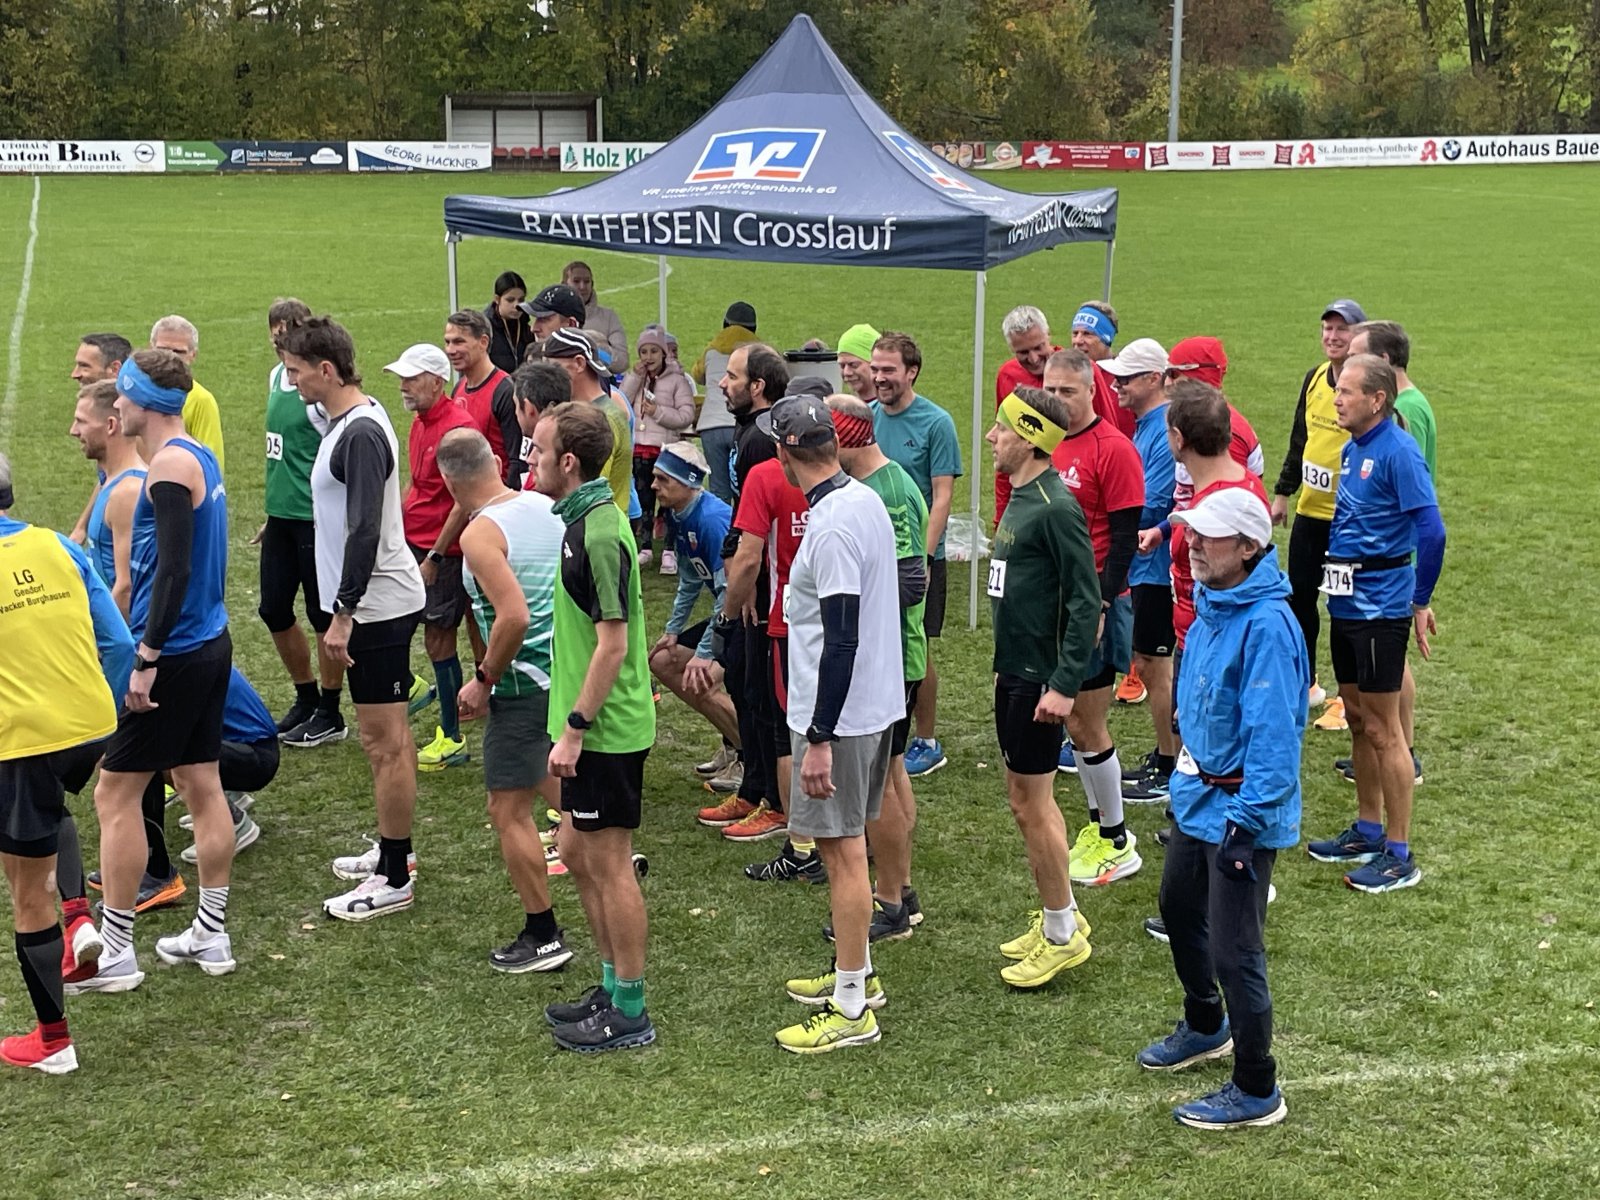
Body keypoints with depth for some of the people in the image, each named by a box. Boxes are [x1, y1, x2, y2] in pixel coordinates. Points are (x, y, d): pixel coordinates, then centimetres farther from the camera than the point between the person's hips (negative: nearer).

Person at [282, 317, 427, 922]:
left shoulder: (361, 432, -19)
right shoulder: (348, 421, 13)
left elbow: (365, 530, -25)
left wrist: (344, 613, -23)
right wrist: (345, 609, 23)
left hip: (377, 605, -11)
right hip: (379, 601, 11)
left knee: (382, 740, -4)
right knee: (390, 734, 18)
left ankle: (394, 880, 3)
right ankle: (394, 850, 30)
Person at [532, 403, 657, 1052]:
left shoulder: (599, 533, -20)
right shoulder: (581, 519, 11)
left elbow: (613, 642, -23)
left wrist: (574, 728, -21)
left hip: (605, 731, -10)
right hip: (591, 728, 10)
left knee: (609, 866, 0)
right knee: (579, 857, 18)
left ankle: (629, 1012, 11)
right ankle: (613, 986, 30)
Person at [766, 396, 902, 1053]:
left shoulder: (831, 526, -22)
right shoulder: (866, 499, 8)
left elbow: (841, 640, -25)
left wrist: (819, 738, -23)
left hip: (838, 713, -10)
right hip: (877, 701, 10)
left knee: (842, 851, -3)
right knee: (847, 845, 19)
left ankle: (852, 1009, 5)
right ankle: (855, 971, 32)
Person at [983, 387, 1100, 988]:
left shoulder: (1056, 508, -18)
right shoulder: (1020, 499, 10)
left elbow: (1085, 602, -21)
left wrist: (1064, 684, -23)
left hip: (1040, 678, -9)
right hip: (1014, 670, 10)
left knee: (1033, 805, -1)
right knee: (1025, 799, 16)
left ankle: (1062, 936, 11)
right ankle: (1058, 917, 28)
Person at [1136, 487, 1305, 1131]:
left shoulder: (1266, 623, -25)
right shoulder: (1212, 604, 3)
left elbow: (1274, 732, -27)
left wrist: (1247, 819, -26)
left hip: (1239, 808, -10)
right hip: (1198, 791, 10)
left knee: (1233, 948, -2)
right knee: (1179, 908, 26)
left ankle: (1256, 1091, 15)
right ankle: (1206, 1026, 50)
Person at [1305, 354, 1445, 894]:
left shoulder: (1397, 452, -17)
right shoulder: (1352, 448, 9)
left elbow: (1431, 531, -21)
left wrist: (1420, 603, -14)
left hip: (1379, 607, -9)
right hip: (1346, 602, 9)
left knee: (1382, 730, -2)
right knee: (1358, 719, 17)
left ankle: (1399, 855, 8)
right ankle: (1368, 831, 30)